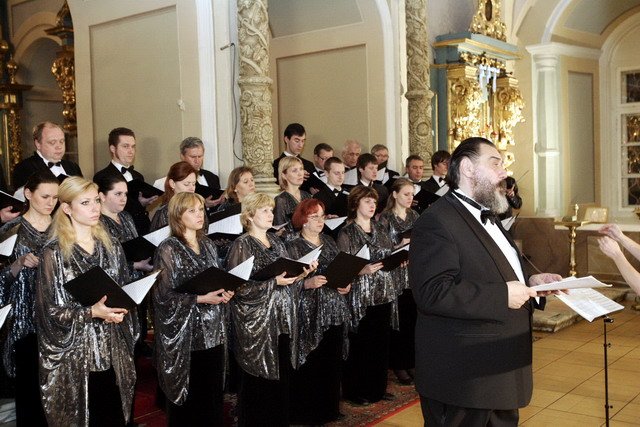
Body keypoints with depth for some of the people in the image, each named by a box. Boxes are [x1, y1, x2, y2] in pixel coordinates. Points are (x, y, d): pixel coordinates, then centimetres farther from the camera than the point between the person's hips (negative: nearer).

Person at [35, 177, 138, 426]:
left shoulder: (110, 245, 7)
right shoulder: (54, 253, -9)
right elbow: (50, 309, -11)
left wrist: (121, 307, -7)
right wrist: (92, 312, -21)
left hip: (112, 348, 4)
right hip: (74, 352, -4)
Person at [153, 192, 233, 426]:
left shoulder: (208, 245, 11)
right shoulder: (168, 249, -10)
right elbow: (163, 294, -14)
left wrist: (224, 292, -2)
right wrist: (199, 299, -21)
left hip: (213, 332, 6)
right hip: (185, 334, -6)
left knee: (213, 393, 10)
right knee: (187, 396, 3)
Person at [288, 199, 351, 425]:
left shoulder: (329, 242, 12)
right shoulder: (294, 247, -6)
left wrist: (346, 285, 0)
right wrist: (308, 283, -25)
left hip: (335, 311, 6)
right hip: (310, 314, -5)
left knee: (332, 363, 10)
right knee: (310, 365, -2)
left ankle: (329, 409, 26)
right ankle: (307, 413, 13)